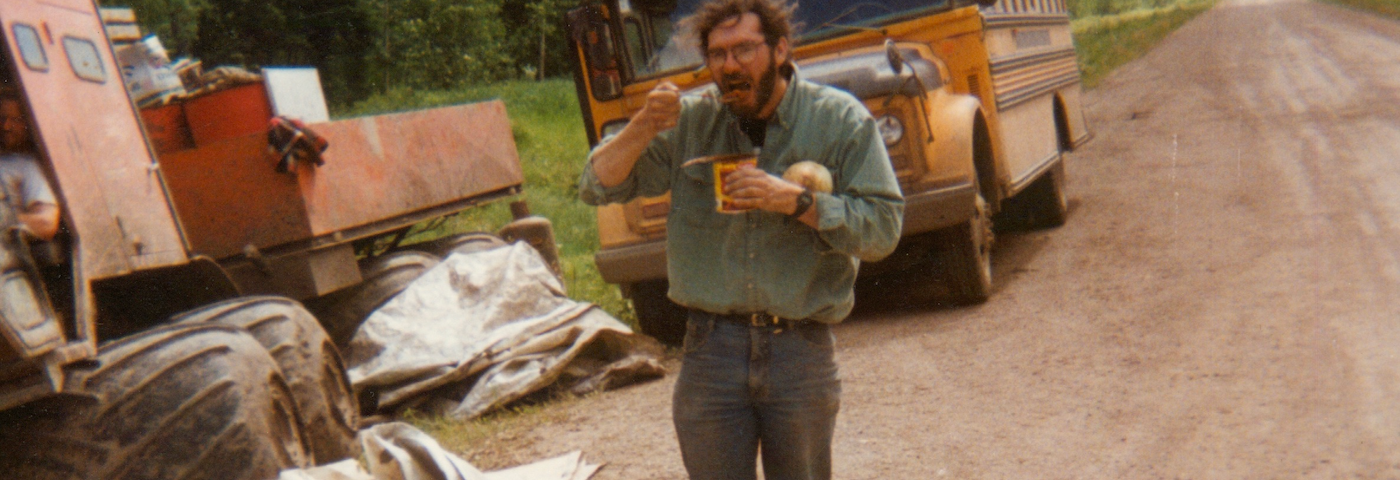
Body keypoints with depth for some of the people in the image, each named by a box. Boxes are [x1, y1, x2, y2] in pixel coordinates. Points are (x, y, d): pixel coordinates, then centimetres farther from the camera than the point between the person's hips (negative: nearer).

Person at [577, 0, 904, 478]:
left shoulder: (841, 120, -2)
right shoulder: (688, 120, 2)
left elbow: (882, 228, -8)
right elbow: (596, 186, 3)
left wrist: (795, 201, -19)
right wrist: (643, 126, -13)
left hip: (801, 350, -1)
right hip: (711, 349, 1)